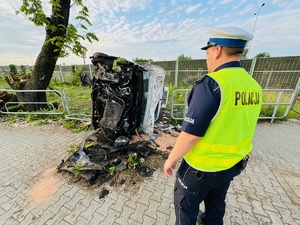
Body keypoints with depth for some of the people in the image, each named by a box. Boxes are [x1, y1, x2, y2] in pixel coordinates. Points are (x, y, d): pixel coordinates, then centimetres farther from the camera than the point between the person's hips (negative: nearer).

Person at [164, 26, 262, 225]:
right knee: (217, 203, 32)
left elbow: (190, 134, -28)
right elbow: (242, 129, 7)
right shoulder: (254, 87, -2)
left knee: (186, 205, 21)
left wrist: (171, 159, -11)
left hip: (201, 167, -7)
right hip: (232, 164, 7)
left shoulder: (211, 84, -27)